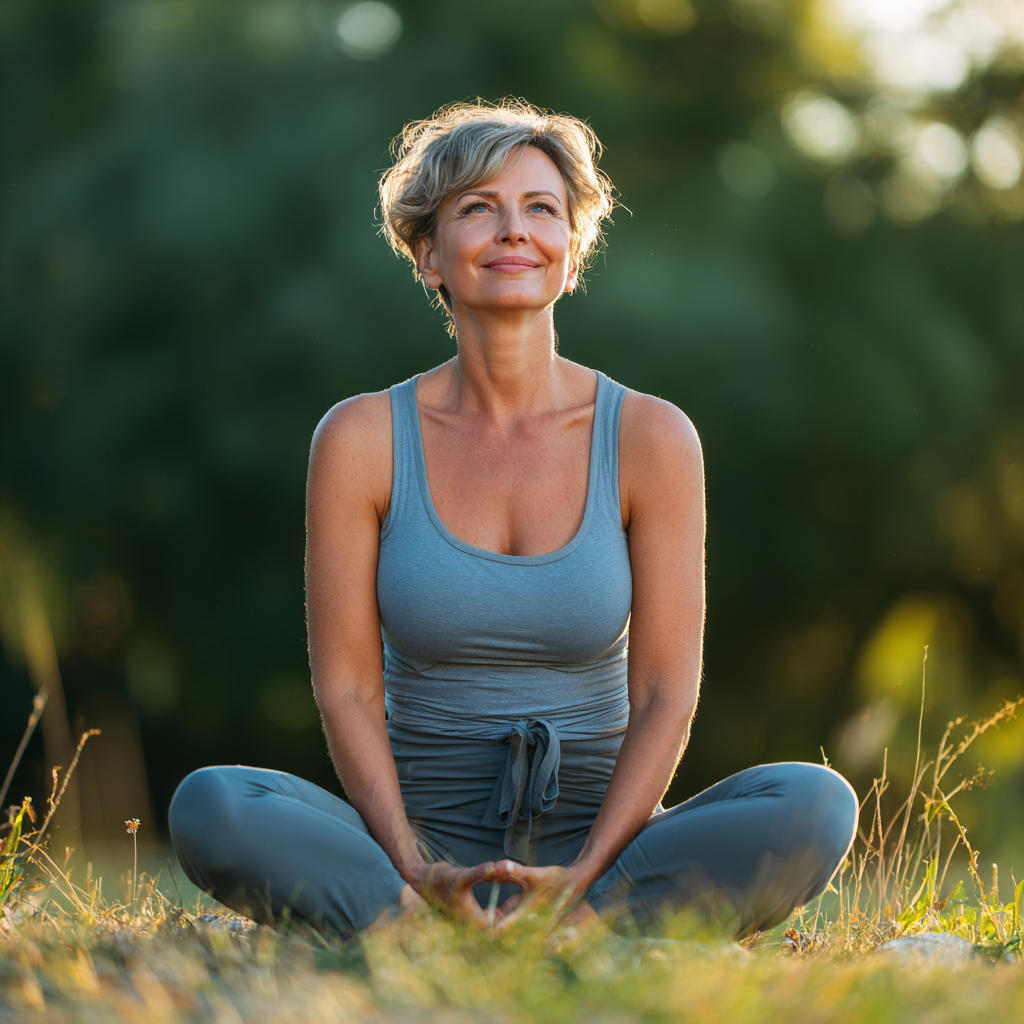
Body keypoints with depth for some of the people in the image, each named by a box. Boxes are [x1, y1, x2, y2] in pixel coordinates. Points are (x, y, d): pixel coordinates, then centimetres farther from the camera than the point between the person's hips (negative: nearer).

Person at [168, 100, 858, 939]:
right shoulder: (363, 440, -1)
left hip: (598, 847, 1)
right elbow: (346, 688, -3)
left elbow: (666, 694, -4)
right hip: (421, 843, 0)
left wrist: (582, 876, -18)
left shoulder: (651, 438, -1)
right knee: (208, 807, -30)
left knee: (816, 805, -29)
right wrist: (417, 874, -18)